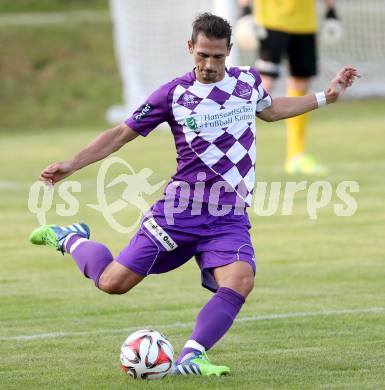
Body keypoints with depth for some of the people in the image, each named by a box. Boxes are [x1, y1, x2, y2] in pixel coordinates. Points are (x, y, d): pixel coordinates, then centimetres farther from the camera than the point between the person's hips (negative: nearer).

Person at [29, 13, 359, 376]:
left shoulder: (248, 81, 8)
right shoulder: (173, 94, -3)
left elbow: (269, 110, 32)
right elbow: (121, 134, 3)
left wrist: (326, 96, 31)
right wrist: (71, 164, -6)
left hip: (230, 218, 2)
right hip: (181, 210, -2)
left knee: (240, 281, -28)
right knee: (113, 282, -6)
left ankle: (190, 358, -27)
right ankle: (72, 239, 25)